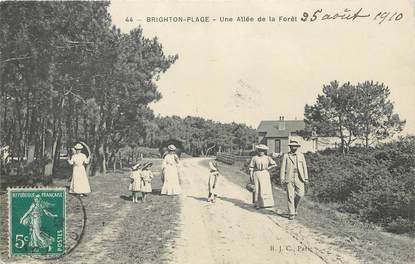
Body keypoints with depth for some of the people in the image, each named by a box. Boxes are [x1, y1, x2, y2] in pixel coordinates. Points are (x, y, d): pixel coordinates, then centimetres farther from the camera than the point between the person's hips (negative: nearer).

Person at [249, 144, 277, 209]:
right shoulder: (254, 158, -1)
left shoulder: (267, 158, 4)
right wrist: (251, 176, -6)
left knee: (266, 188, 0)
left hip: (265, 174, 2)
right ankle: (257, 204, 5)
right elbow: (251, 168, -1)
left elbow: (274, 164, 3)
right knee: (257, 188, -2)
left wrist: (267, 168, -2)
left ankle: (267, 203, 7)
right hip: (257, 174, -2)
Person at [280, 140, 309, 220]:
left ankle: (295, 207, 22)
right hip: (289, 178, -2)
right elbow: (283, 168, 4)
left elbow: (304, 167, 11)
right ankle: (291, 213, 2)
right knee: (290, 196, -4)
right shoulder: (286, 156, 6)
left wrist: (306, 178, 4)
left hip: (299, 178, 2)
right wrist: (282, 179, -3)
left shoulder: (301, 155, 12)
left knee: (300, 194, -6)